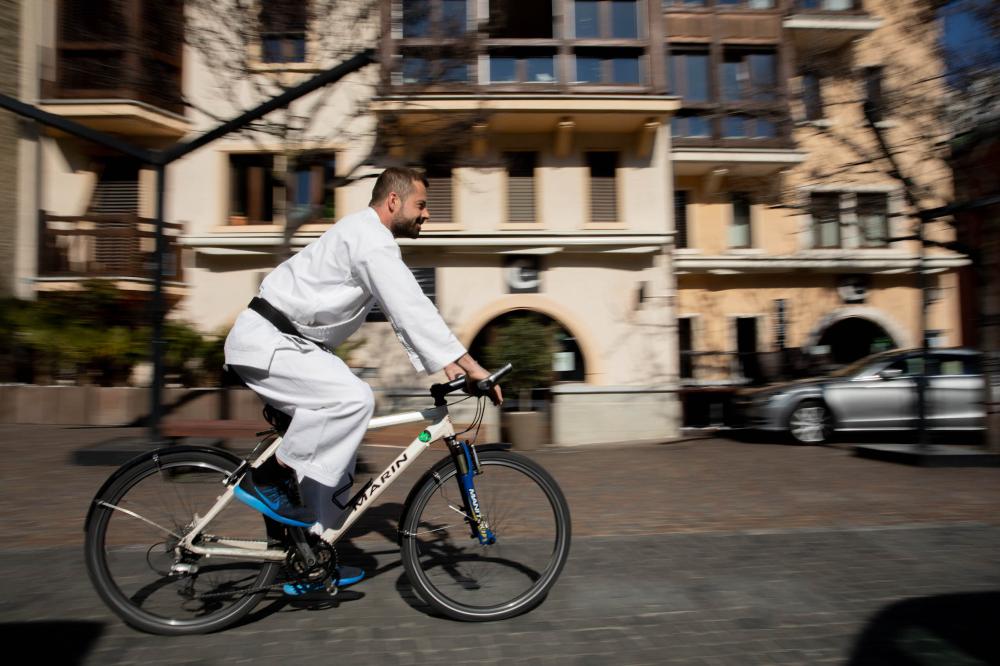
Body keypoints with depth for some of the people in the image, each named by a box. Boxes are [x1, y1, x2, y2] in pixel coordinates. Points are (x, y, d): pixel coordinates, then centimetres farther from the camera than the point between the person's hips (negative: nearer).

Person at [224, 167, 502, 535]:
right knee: (354, 398, -26)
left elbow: (403, 311, 15)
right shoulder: (371, 238, -18)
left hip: (286, 340, 10)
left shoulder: (374, 240, 15)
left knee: (337, 426, 8)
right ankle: (269, 477, -8)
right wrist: (469, 364, -24)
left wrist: (447, 364, 7)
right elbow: (412, 309, -26)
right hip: (265, 341, -10)